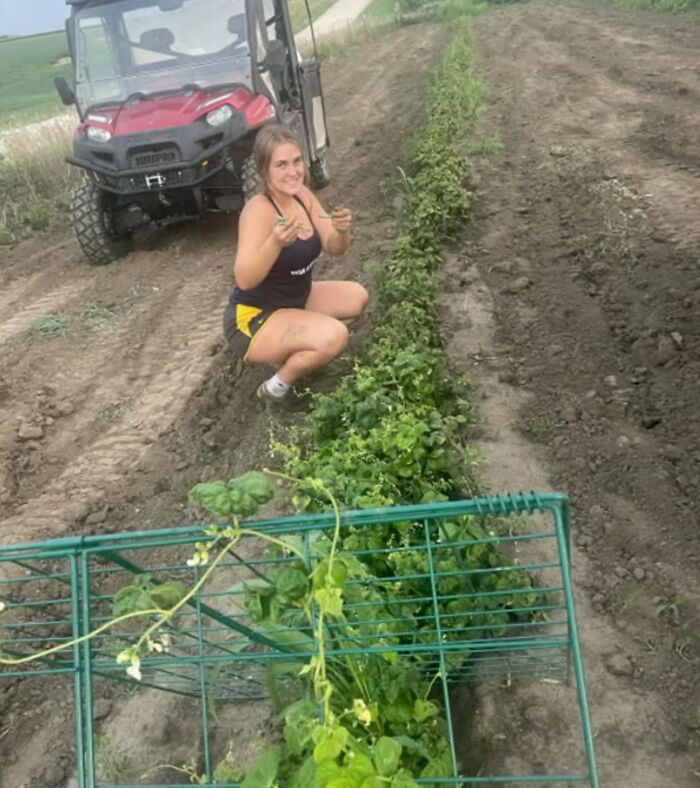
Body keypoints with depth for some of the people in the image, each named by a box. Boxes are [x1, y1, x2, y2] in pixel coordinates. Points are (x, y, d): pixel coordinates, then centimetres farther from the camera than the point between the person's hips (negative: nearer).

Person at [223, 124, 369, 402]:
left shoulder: (302, 194, -3)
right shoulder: (258, 210, -26)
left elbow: (334, 249, 0)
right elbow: (244, 280, -35)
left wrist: (343, 231, -22)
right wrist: (275, 242, -51)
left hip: (294, 300, 9)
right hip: (253, 318, -9)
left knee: (357, 298, 12)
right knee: (333, 336, -28)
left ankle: (290, 349, 15)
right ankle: (278, 385, -3)